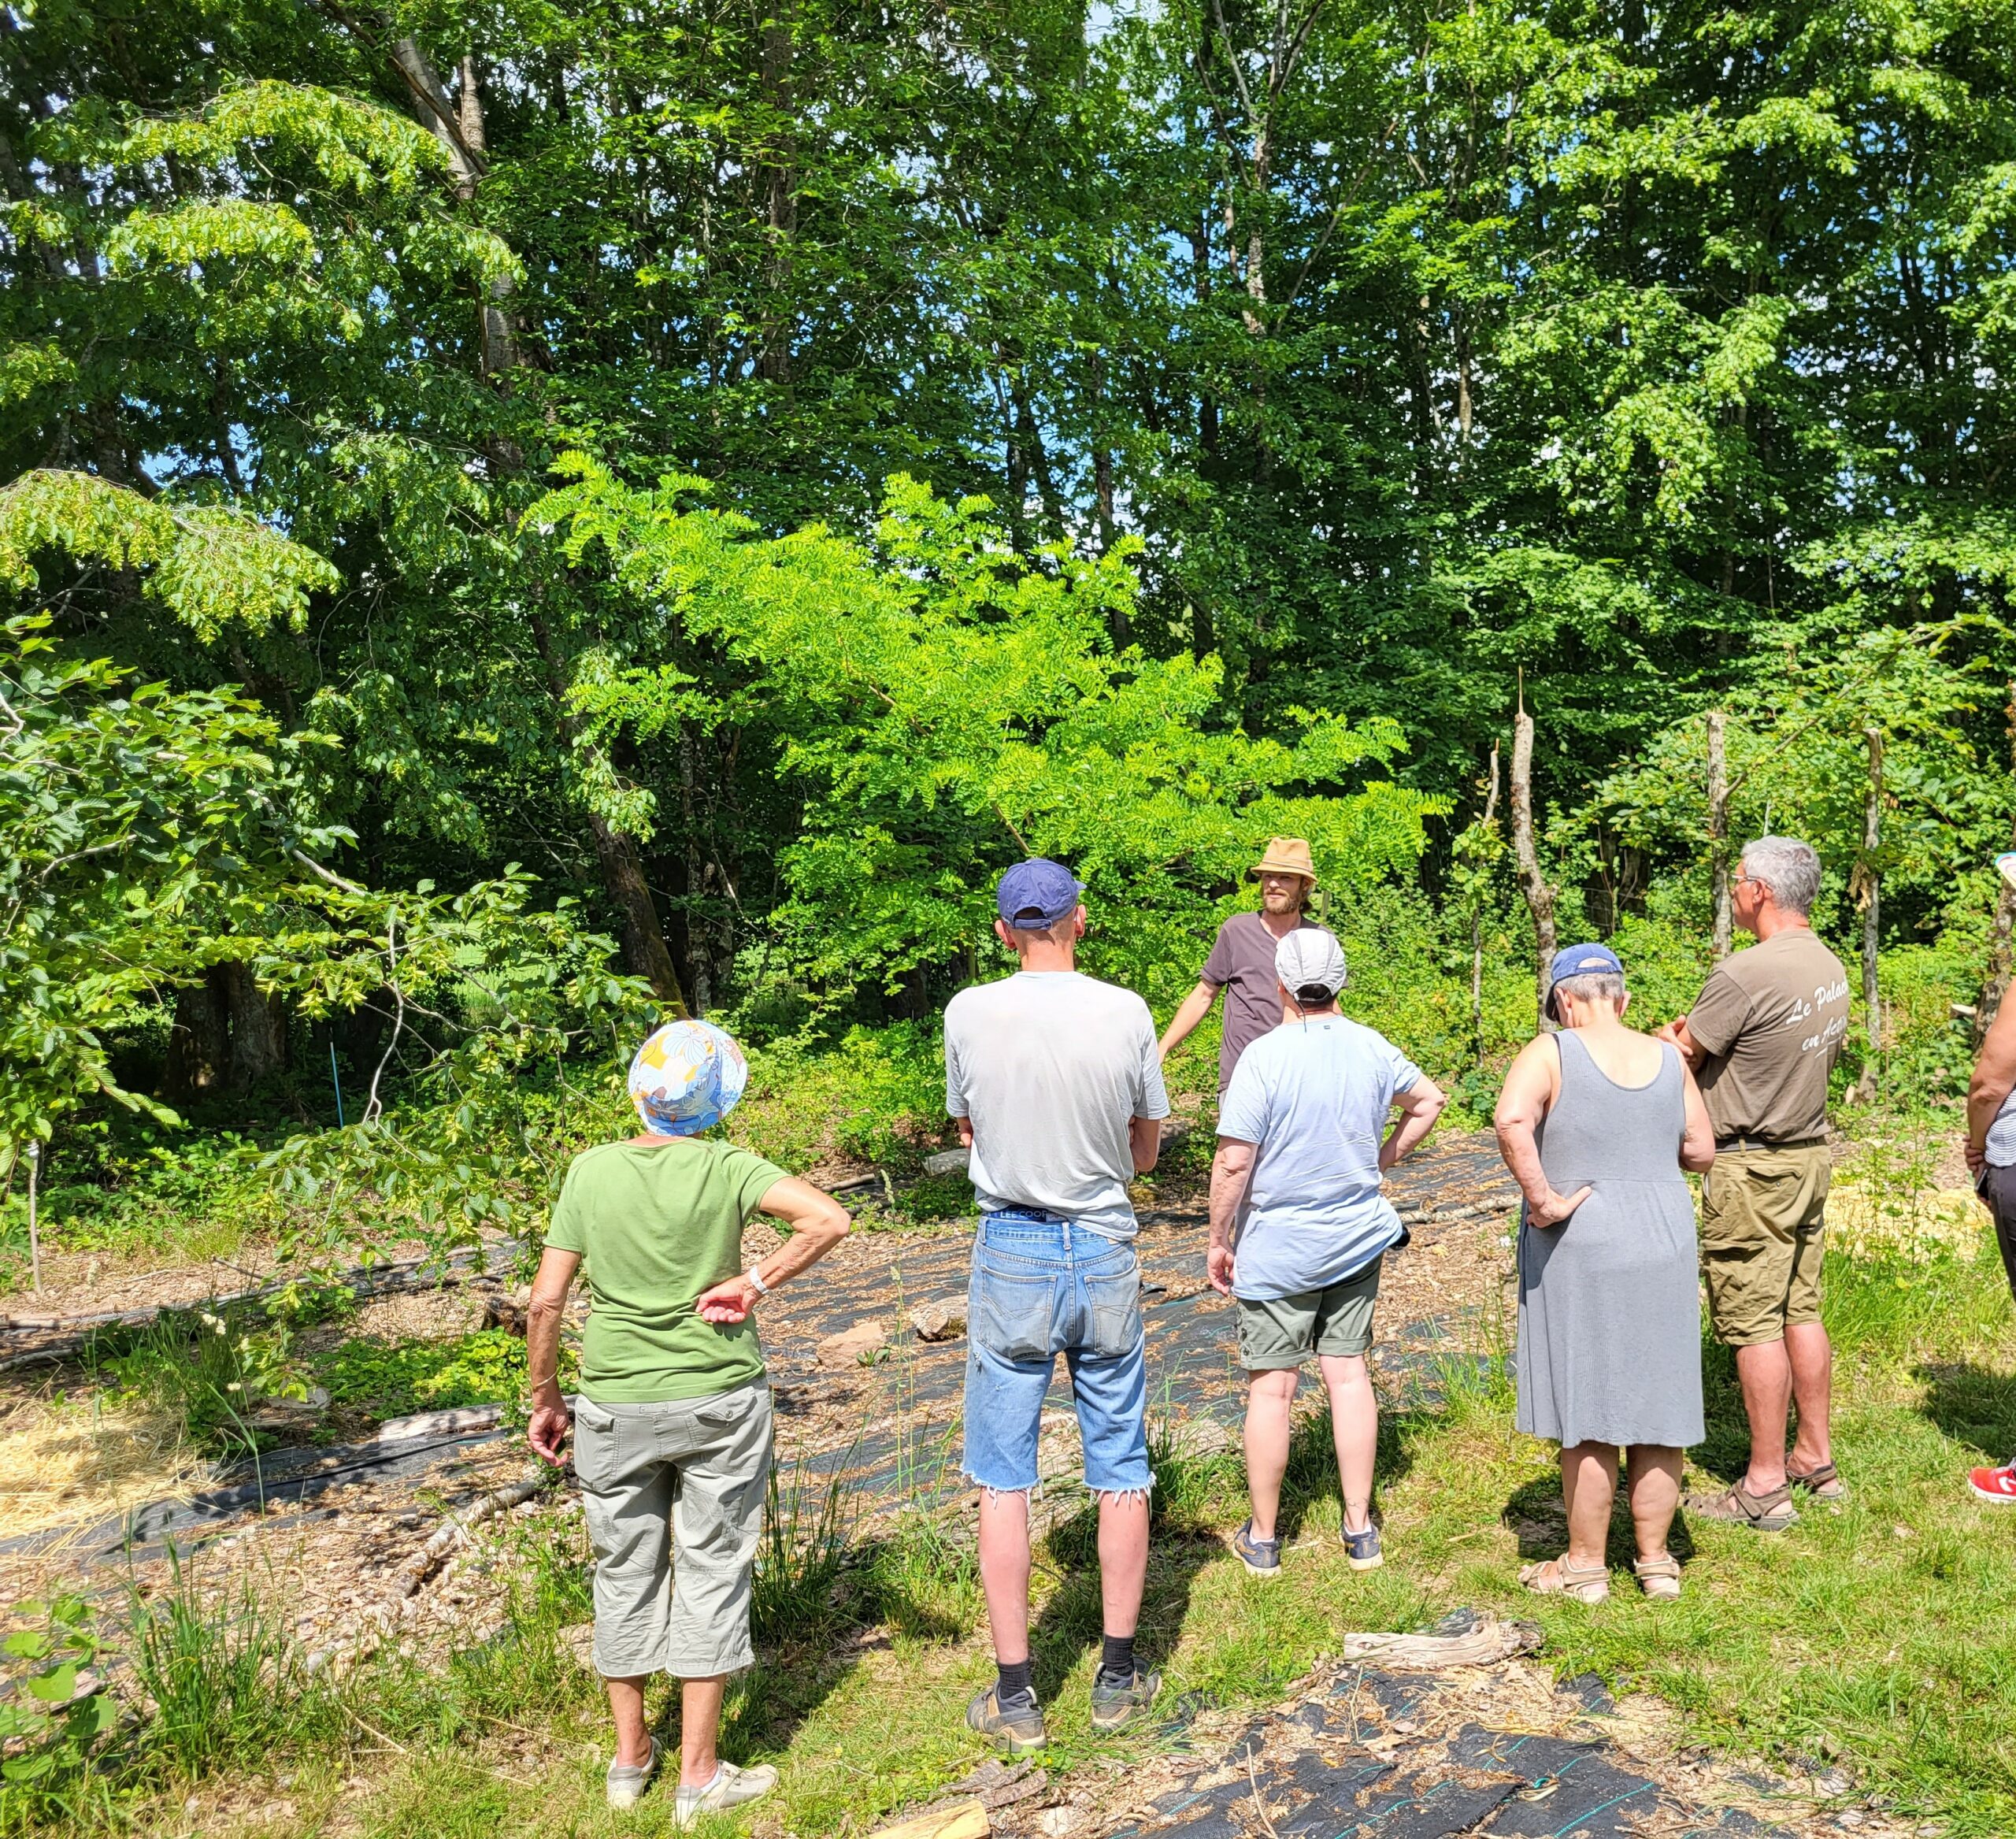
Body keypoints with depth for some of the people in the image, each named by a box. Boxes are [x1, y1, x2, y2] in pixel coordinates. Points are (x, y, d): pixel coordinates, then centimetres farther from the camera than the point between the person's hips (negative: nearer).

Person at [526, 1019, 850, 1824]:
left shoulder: (591, 1170, -7)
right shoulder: (726, 1170, -12)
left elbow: (546, 1301, -5)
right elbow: (829, 1219, -25)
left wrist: (543, 1399, 7)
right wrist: (756, 1281, -15)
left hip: (615, 1404, 2)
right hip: (719, 1402, -2)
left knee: (624, 1573, 17)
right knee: (711, 1572, 10)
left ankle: (630, 1758, 32)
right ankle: (698, 1775, 19)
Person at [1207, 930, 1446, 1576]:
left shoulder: (1264, 1057, -20)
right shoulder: (1373, 1049, -2)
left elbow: (1234, 1163, -19)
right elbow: (1429, 1100, 17)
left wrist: (1219, 1240, -7)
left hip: (1277, 1248, -5)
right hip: (1357, 1238, 5)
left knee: (1271, 1387, 5)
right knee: (1349, 1372, 14)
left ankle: (1263, 1538, 18)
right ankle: (1360, 1529, 21)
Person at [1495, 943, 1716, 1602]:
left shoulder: (1550, 1053, -10)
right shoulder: (1668, 1058, 4)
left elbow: (1510, 1119, -28)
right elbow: (1700, 1151, 9)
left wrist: (1542, 1198, -19)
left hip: (1580, 1251, -4)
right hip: (1664, 1247, 4)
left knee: (1586, 1419, 5)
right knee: (1657, 1409, 14)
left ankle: (1586, 1566, 17)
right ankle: (1655, 1559, 26)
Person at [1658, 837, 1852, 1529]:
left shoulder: (1741, 976, -22)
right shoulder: (1831, 968, 6)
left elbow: (1681, 1058, -13)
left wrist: (1674, 1036, 11)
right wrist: (1707, 1031, 13)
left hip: (1752, 1167, -9)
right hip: (1811, 1153, 9)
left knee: (1752, 1323, -1)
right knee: (1801, 1311, 17)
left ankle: (1765, 1487, 7)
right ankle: (1816, 1460, 27)